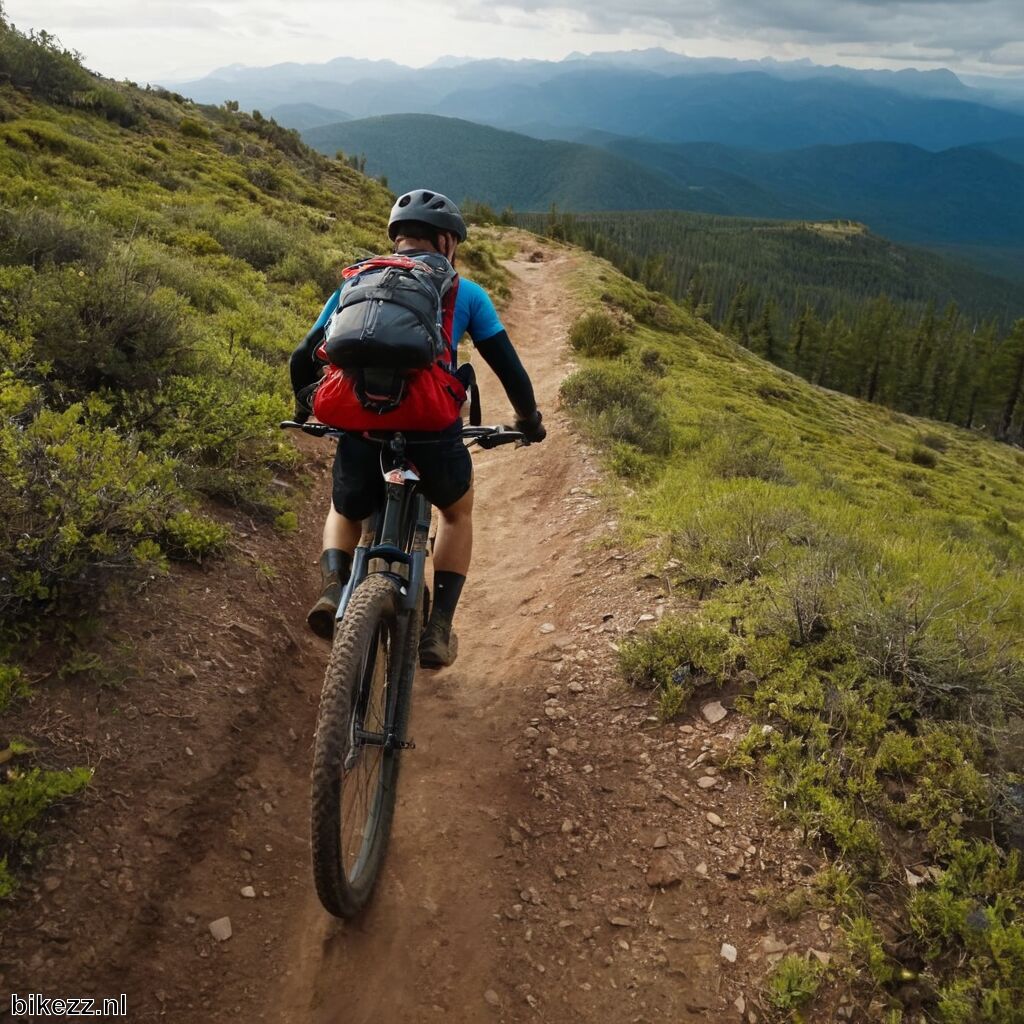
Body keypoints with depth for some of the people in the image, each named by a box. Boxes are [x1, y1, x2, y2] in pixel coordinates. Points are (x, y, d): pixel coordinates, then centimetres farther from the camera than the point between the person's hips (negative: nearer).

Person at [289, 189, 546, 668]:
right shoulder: (465, 292, 14)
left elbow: (304, 358, 19)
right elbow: (507, 365, 13)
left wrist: (304, 406, 38)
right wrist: (529, 418, 30)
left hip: (362, 431, 2)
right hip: (433, 436, -1)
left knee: (345, 513, 33)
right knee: (457, 512, 31)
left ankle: (333, 589, 4)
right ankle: (438, 628, 20)